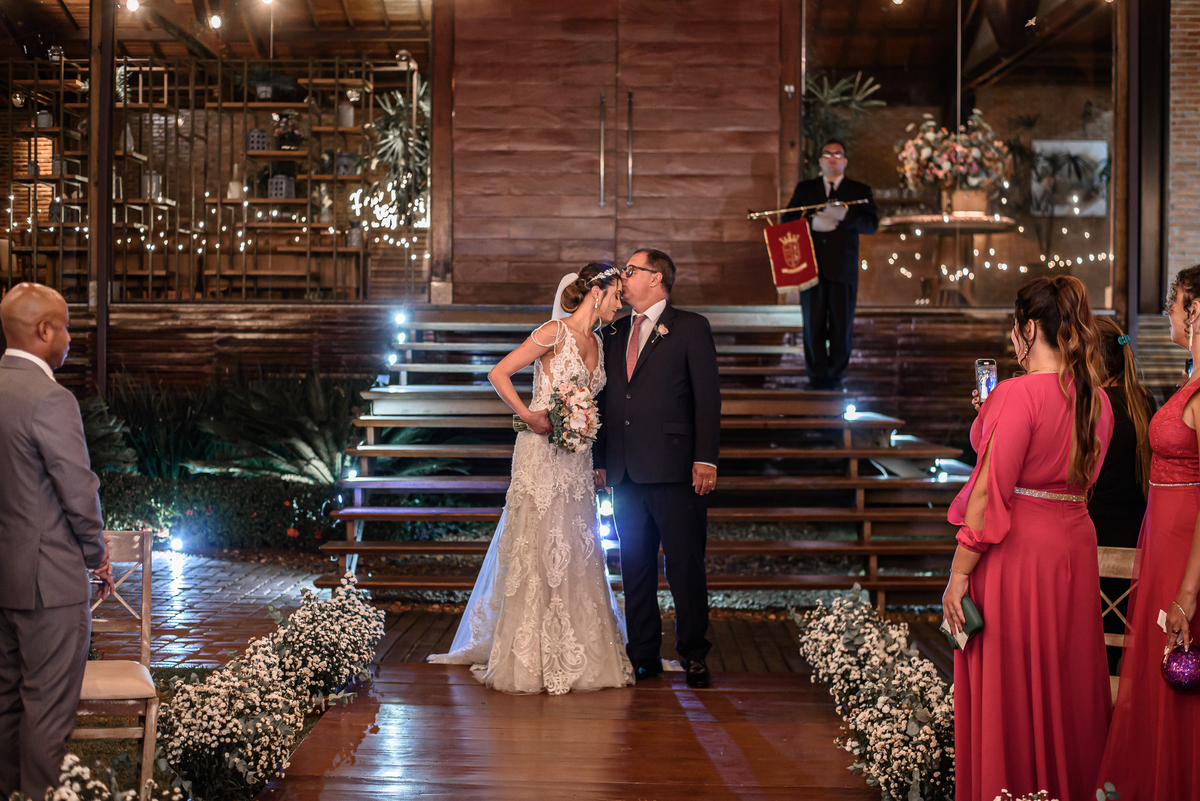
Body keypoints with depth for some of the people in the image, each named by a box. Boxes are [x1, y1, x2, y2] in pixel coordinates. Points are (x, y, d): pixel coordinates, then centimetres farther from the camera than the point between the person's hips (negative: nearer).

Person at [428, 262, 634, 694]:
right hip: (542, 453, -7)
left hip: (577, 460, 7)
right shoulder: (554, 333, -9)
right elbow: (498, 374, -11)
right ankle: (530, 657, 5)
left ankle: (578, 652, 17)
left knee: (577, 554, 9)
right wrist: (529, 415, -17)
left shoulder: (596, 343, 14)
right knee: (537, 551, -4)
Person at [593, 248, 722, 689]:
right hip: (626, 472, 5)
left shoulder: (691, 328, 2)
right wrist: (599, 460, 11)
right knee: (635, 566, 9)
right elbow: (605, 400, 18)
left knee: (685, 565, -2)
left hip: (674, 469, -5)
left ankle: (693, 655, 9)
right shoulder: (614, 334, 17)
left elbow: (707, 396, -4)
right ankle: (644, 655, 18)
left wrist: (705, 458, -11)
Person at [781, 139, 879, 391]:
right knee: (813, 325, 1)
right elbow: (787, 221, 5)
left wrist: (844, 215, -20)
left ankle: (836, 374, 14)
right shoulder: (805, 189, 14)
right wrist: (812, 222, -14)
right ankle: (817, 376, 10)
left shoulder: (860, 191, 10)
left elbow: (872, 224, -4)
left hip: (843, 269, -1)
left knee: (841, 327, 2)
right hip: (811, 266, 1)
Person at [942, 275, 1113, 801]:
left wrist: (958, 575, -14)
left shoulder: (1020, 394, -17)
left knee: (1007, 688, 5)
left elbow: (991, 495, -19)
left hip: (1016, 554, -7)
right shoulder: (1097, 400, 6)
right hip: (1074, 546, 7)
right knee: (1066, 684, 17)